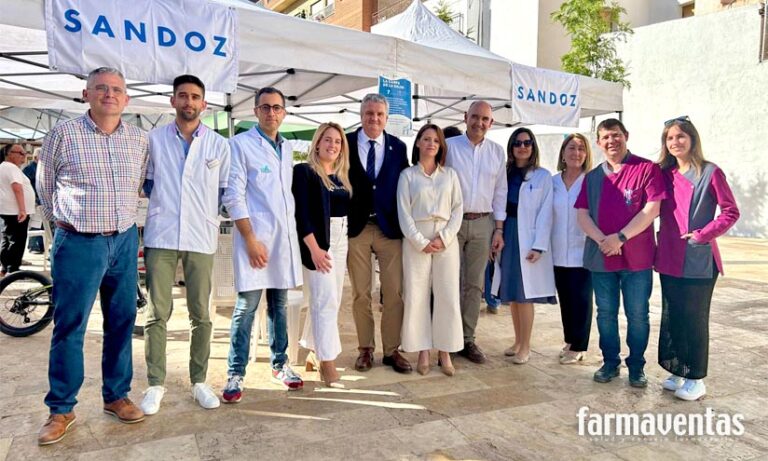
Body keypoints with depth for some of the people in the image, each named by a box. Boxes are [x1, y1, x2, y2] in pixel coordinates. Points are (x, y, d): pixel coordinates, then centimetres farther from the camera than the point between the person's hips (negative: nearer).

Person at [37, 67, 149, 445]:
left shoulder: (140, 139, 5)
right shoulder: (63, 134, -3)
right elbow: (44, 183, 9)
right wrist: (59, 219, 13)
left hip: (125, 242, 3)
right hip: (78, 244, -3)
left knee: (122, 322, 10)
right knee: (69, 327, 3)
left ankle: (116, 396, 25)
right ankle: (61, 409, 18)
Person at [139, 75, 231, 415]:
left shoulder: (219, 144, 8)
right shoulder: (154, 139, 8)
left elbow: (225, 191, 13)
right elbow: (146, 182, 18)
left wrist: (204, 211, 7)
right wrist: (164, 201, 9)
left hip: (201, 238, 0)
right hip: (160, 236, 0)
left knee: (201, 315, 5)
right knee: (157, 314, 2)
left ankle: (199, 381, 18)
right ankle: (156, 384, 14)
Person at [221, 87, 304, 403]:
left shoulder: (286, 149, 16)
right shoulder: (240, 144, -3)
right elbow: (233, 196, -9)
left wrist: (291, 230, 12)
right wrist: (250, 240, -14)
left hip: (285, 237, 6)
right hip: (255, 237, -5)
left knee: (279, 304, 12)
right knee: (246, 308, -3)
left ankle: (279, 365, 24)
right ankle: (235, 374, 9)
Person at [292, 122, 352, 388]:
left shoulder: (342, 177, 14)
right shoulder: (303, 171, -5)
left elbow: (347, 210, 14)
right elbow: (301, 213, -13)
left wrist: (347, 244, 6)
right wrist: (314, 247, -20)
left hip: (341, 241, 7)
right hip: (317, 241, -7)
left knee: (328, 300, 11)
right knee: (326, 300, -10)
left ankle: (314, 353, 24)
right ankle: (328, 363, -4)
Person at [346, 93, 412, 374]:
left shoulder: (398, 147, 7)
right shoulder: (346, 143, 1)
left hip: (390, 227, 1)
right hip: (356, 227, -1)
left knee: (394, 293, 3)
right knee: (360, 293, 7)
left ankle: (392, 350, 17)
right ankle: (365, 349, 22)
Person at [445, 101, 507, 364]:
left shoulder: (497, 152, 9)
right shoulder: (449, 146, -1)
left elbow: (500, 192, 9)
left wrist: (499, 229, 4)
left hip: (483, 224, 3)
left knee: (475, 284, 7)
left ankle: (467, 339, 17)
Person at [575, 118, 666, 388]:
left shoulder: (647, 169, -2)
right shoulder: (592, 177, 11)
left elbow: (652, 209, -11)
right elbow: (582, 214, 4)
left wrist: (620, 237, -17)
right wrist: (602, 240, -12)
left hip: (637, 258, -4)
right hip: (600, 257, 4)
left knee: (637, 315, 5)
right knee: (606, 313, 12)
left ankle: (636, 367, 21)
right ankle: (610, 363, 26)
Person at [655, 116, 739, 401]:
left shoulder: (710, 173, -5)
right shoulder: (665, 174, 9)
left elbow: (731, 212, -6)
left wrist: (701, 235, -14)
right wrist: (657, 251, 5)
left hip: (699, 260, -5)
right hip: (669, 260, 5)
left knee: (694, 319, 3)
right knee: (671, 318, 11)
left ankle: (696, 380, 16)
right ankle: (678, 372, 25)